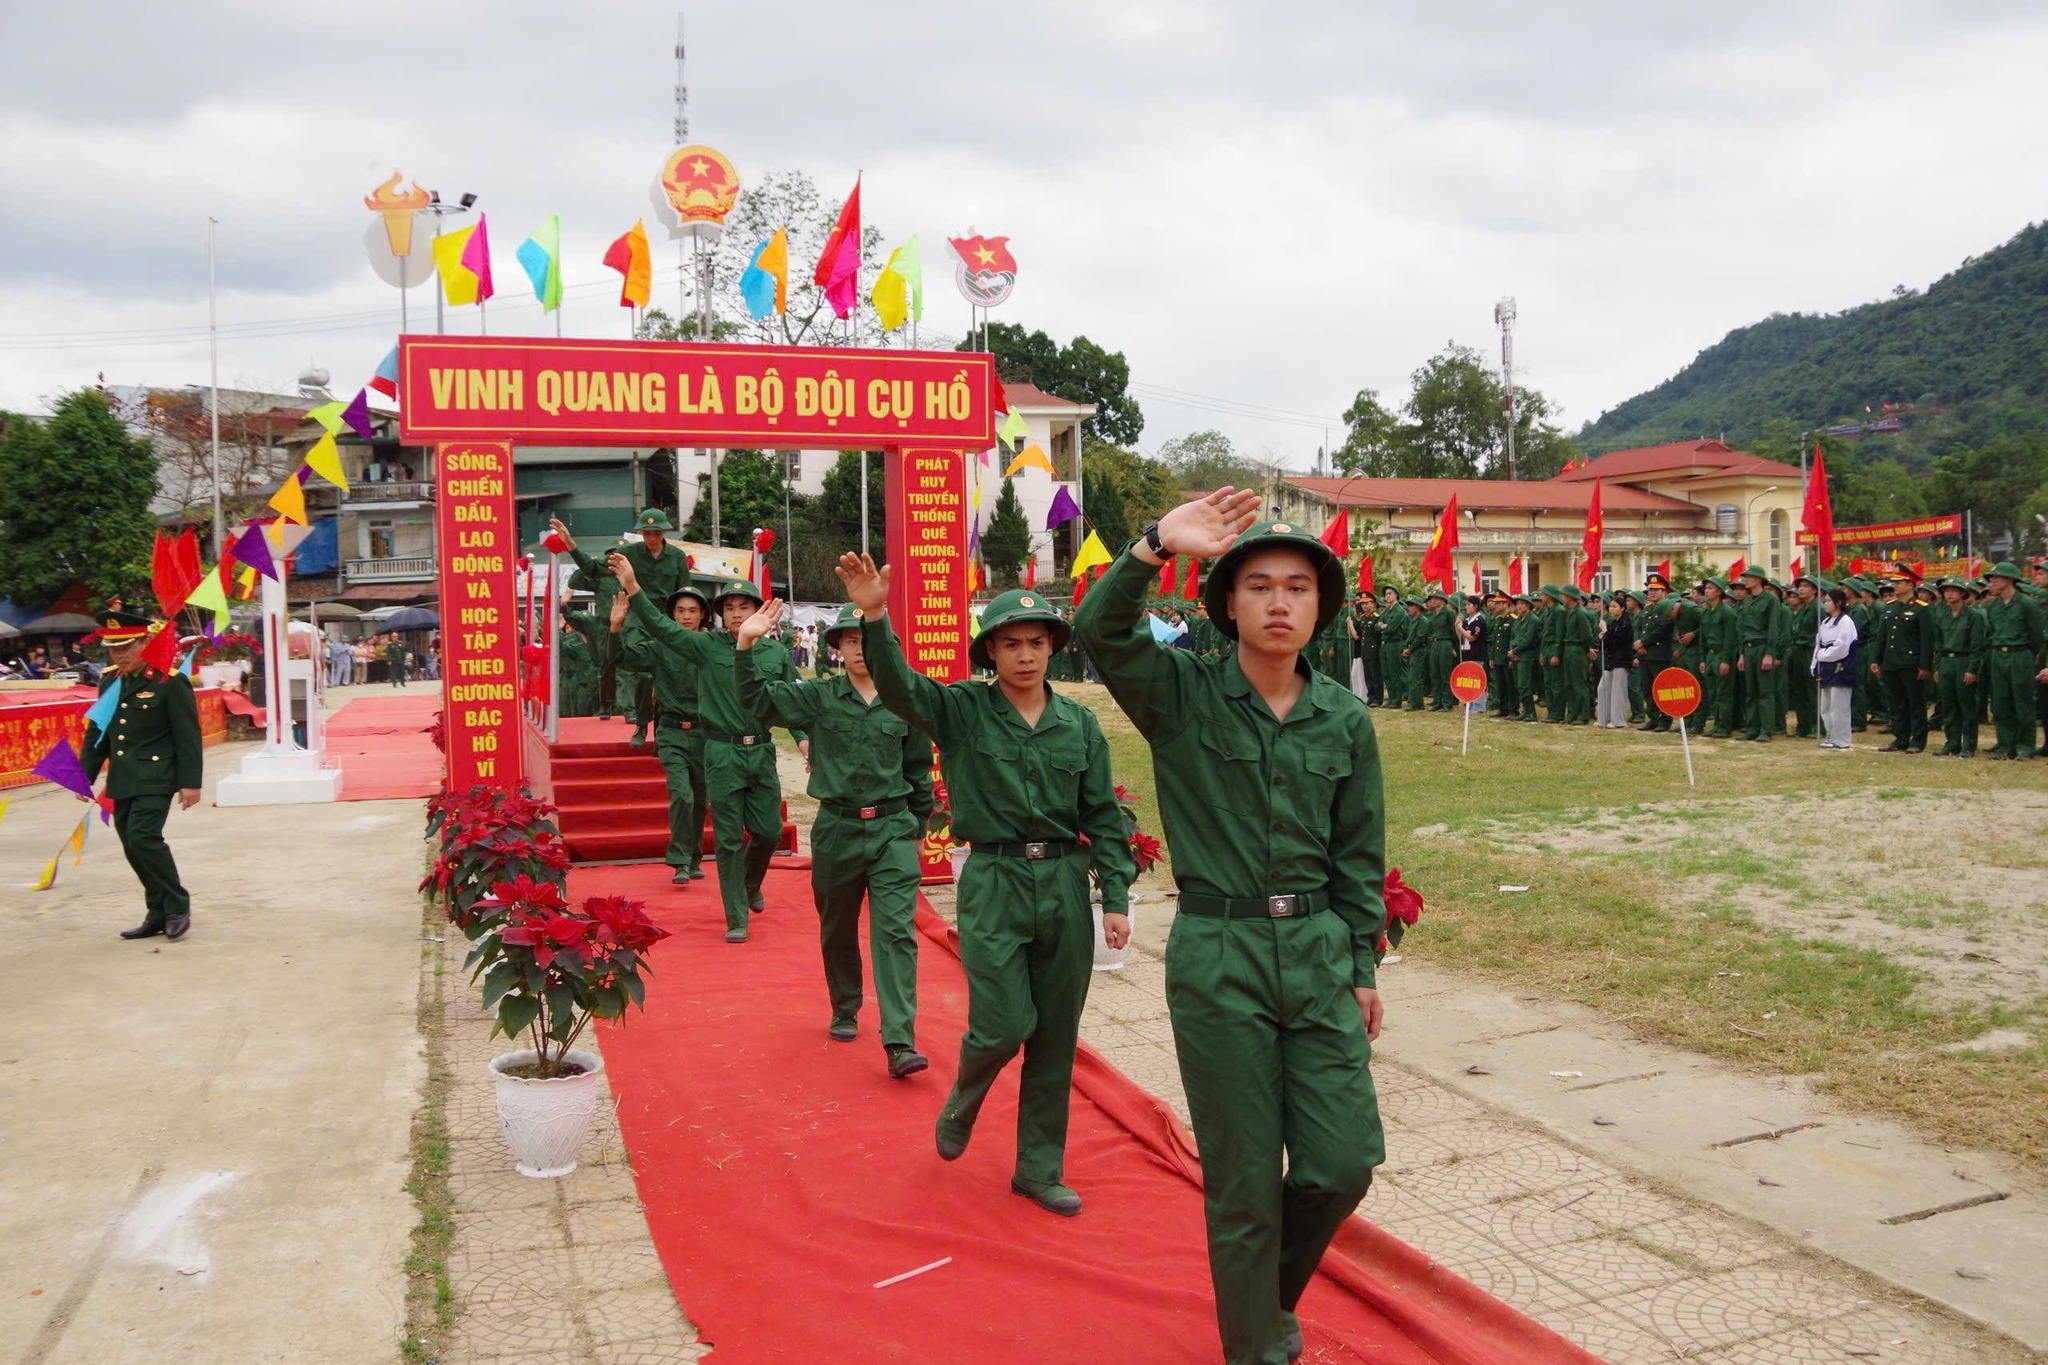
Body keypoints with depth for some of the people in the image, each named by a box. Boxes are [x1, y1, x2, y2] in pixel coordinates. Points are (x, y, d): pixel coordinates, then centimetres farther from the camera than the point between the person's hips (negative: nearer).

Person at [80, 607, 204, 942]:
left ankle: (178, 905, -2)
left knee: (143, 838, -17)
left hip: (155, 778, -7)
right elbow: (96, 732, 18)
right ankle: (159, 914, 19)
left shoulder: (170, 682, -10)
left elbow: (188, 737, -10)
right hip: (122, 782, 7)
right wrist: (84, 775, 15)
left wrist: (190, 782, -13)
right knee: (133, 848, 8)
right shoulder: (109, 682, 10)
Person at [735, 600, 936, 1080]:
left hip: (892, 829, -1)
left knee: (896, 931, -10)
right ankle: (845, 1011, 37)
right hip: (836, 829, 1)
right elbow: (758, 700, -8)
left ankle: (900, 1042, -14)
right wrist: (745, 646, -22)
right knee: (837, 929, 15)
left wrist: (917, 827, 16)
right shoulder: (817, 697, 0)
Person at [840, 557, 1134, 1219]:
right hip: (993, 887, -3)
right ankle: (962, 1103, 27)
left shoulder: (1079, 724, 5)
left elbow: (1104, 817, 7)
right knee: (1004, 1025, -8)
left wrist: (1116, 898, 2)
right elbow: (897, 685, -20)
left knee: (1056, 1037, 9)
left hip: (1065, 885, 3)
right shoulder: (962, 711, -2)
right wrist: (874, 618, -36)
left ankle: (1039, 1169, 24)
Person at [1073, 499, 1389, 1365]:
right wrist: (1158, 545, -33)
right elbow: (1098, 631, -22)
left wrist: (1363, 967, 9)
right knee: (1244, 1180, 6)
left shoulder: (1346, 720, 3)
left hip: (1319, 953, 3)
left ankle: (1272, 1293, 36)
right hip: (1218, 959, -3)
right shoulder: (1182, 699, -6)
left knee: (1345, 1163, 5)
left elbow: (1359, 855, 9)